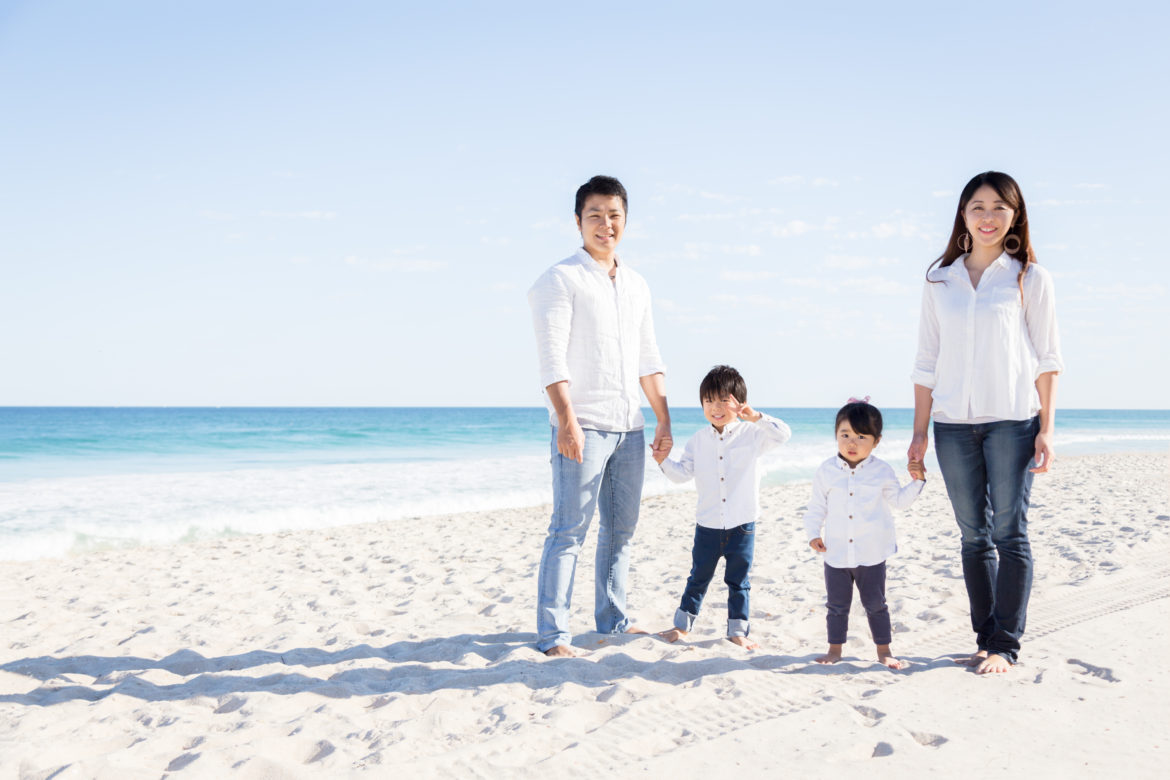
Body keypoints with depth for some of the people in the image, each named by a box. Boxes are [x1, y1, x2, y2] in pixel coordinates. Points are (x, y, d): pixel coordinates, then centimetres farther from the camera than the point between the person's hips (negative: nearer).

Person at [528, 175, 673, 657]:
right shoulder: (561, 279, -3)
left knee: (621, 529, 12)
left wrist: (664, 419, 13)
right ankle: (553, 635, 1)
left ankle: (613, 621, 25)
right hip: (583, 426, -7)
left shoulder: (637, 285, 18)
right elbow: (552, 357, -12)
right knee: (568, 530, -6)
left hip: (629, 427, 7)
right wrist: (567, 419, -22)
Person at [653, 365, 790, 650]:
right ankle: (682, 624, 26)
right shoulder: (698, 440, 2)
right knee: (698, 577, 13)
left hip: (742, 524, -1)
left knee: (739, 580, 10)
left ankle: (738, 630, 23)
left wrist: (757, 417, -27)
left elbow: (783, 435, -16)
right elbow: (683, 472, 0)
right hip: (707, 525, 2)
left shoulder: (752, 434, -4)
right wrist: (664, 461, -18)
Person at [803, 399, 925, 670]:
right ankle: (835, 649, 24)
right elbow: (817, 507, 5)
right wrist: (813, 533, -4)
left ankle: (884, 650, 23)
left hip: (872, 554, -1)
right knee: (837, 605, 11)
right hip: (836, 554, 1)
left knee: (876, 605, 9)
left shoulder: (882, 471, 0)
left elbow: (899, 500, 10)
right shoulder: (827, 471, -1)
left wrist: (918, 481, -1)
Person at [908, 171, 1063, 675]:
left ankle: (1005, 646, 7)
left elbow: (1046, 359, 2)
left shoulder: (1030, 278, 4)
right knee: (974, 536, 8)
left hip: (1012, 420, -2)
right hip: (953, 424, 3)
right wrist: (919, 432, 7)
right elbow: (927, 363, 10)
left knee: (1010, 532, -2)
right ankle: (986, 638, 18)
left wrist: (1046, 429, -5)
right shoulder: (939, 281, 10)